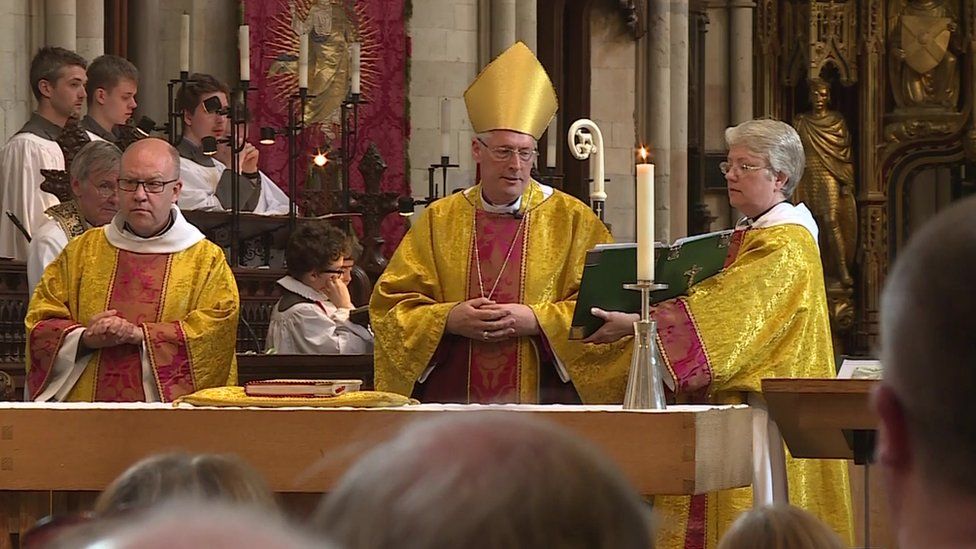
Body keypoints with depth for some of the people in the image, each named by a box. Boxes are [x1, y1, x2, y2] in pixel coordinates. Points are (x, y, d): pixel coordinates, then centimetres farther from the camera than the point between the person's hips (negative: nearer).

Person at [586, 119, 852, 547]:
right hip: (724, 406, 10)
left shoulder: (786, 246, -12)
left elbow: (719, 309, -21)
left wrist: (637, 324, -24)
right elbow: (718, 309, 21)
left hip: (755, 407, -10)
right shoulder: (745, 238, 19)